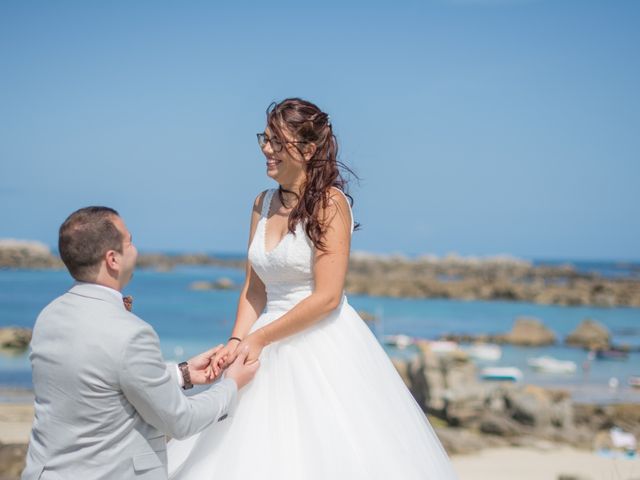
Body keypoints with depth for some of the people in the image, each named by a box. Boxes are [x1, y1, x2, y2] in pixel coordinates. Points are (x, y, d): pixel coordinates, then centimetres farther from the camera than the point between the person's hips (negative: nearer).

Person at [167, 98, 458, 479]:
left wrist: (259, 339, -14)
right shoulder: (263, 204, 9)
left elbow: (327, 297, -17)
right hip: (272, 354, 6)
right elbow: (254, 289, 11)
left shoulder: (329, 202, -12)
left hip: (325, 348, -6)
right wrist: (237, 341, -5)